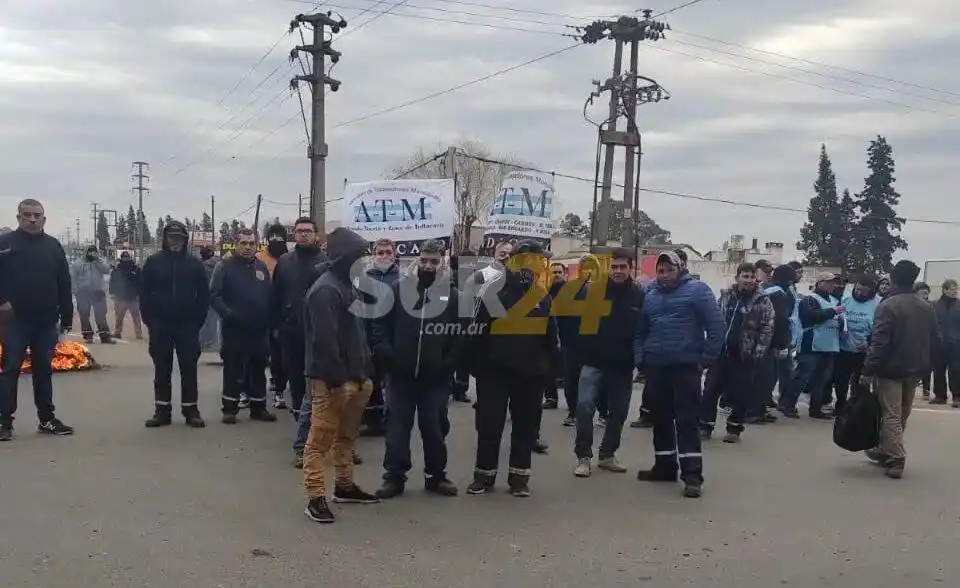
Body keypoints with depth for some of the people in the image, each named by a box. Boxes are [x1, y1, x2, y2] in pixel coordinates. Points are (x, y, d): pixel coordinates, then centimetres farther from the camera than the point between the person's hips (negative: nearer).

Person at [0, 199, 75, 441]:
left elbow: (64, 285, 9)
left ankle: (47, 419, 17)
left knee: (43, 371, 10)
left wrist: (66, 317, 6)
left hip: (46, 321, 3)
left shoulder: (53, 246, 9)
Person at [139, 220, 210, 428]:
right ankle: (162, 411, 13)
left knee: (189, 369, 3)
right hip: (160, 325, 0)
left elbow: (203, 294, 4)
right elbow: (144, 293, 3)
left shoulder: (194, 263, 3)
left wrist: (198, 319, -3)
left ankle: (191, 410, 10)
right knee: (162, 370, 6)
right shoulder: (153, 262, 3)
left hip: (187, 325, 0)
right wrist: (149, 319, -3)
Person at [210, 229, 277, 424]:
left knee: (258, 369, 11)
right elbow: (214, 295, -8)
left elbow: (269, 296, 15)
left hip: (259, 329, 4)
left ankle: (258, 408, 20)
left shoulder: (262, 268, 11)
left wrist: (269, 320, 4)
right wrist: (227, 314, -20)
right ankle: (229, 408, 10)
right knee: (233, 370, 1)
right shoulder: (225, 267, -3)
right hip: (234, 329, -4)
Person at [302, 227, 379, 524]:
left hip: (354, 376, 10)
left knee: (346, 436, 19)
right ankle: (316, 497, 1)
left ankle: (345, 485, 31)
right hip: (332, 379, -10)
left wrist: (366, 371, 16)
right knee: (321, 439, -3)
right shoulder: (325, 290, -16)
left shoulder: (347, 285, 16)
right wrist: (336, 378, -23)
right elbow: (325, 340, -23)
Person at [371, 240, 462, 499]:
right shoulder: (397, 288, 1)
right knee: (397, 427, 7)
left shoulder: (452, 294, 2)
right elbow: (380, 325, 2)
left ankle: (436, 475, 23)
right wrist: (387, 357, -8)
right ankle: (394, 477, 16)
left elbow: (459, 334, 1)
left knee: (434, 428, 10)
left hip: (435, 376, 0)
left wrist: (448, 365, -8)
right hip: (400, 374, 0)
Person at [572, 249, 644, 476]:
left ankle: (607, 455, 26)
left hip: (623, 366, 3)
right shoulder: (594, 289, -5)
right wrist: (581, 353, -14)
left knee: (618, 412, 11)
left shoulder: (639, 296, 0)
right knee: (585, 407, -11)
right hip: (594, 362, -2)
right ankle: (583, 456, 1)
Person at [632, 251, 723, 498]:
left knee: (686, 420, -7)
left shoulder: (697, 289, -4)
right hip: (655, 367, 6)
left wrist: (707, 357, -12)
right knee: (660, 419, 12)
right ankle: (665, 466, 24)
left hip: (686, 366, -6)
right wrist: (639, 359, 9)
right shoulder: (650, 296, 14)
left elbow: (716, 324, -8)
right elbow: (640, 331, 21)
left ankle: (692, 475, -6)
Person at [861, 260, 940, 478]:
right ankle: (885, 451, 29)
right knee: (901, 415, 16)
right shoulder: (926, 307, 7)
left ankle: (896, 460, -7)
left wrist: (868, 371, -19)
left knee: (891, 415, -2)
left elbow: (879, 342, -21)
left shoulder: (888, 306, -16)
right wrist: (924, 362, 21)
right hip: (914, 370, 7)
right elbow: (935, 340, 11)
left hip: (891, 369, -7)